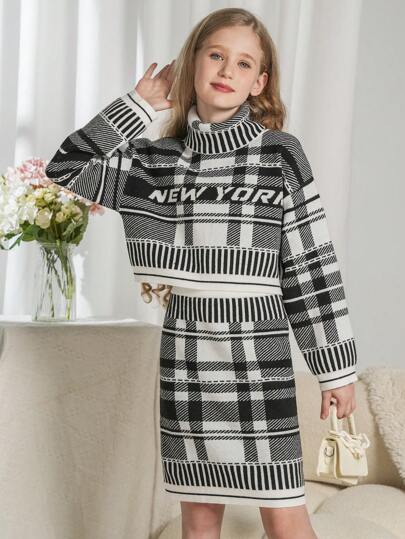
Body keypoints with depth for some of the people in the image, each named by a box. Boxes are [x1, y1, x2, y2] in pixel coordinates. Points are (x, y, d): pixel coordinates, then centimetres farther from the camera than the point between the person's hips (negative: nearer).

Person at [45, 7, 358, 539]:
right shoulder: (155, 158, 7)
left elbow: (313, 265, -2)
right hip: (184, 356, 3)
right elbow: (66, 170, 3)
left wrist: (337, 369, -2)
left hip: (258, 354, -3)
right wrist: (139, 104, 4)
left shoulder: (280, 155, -2)